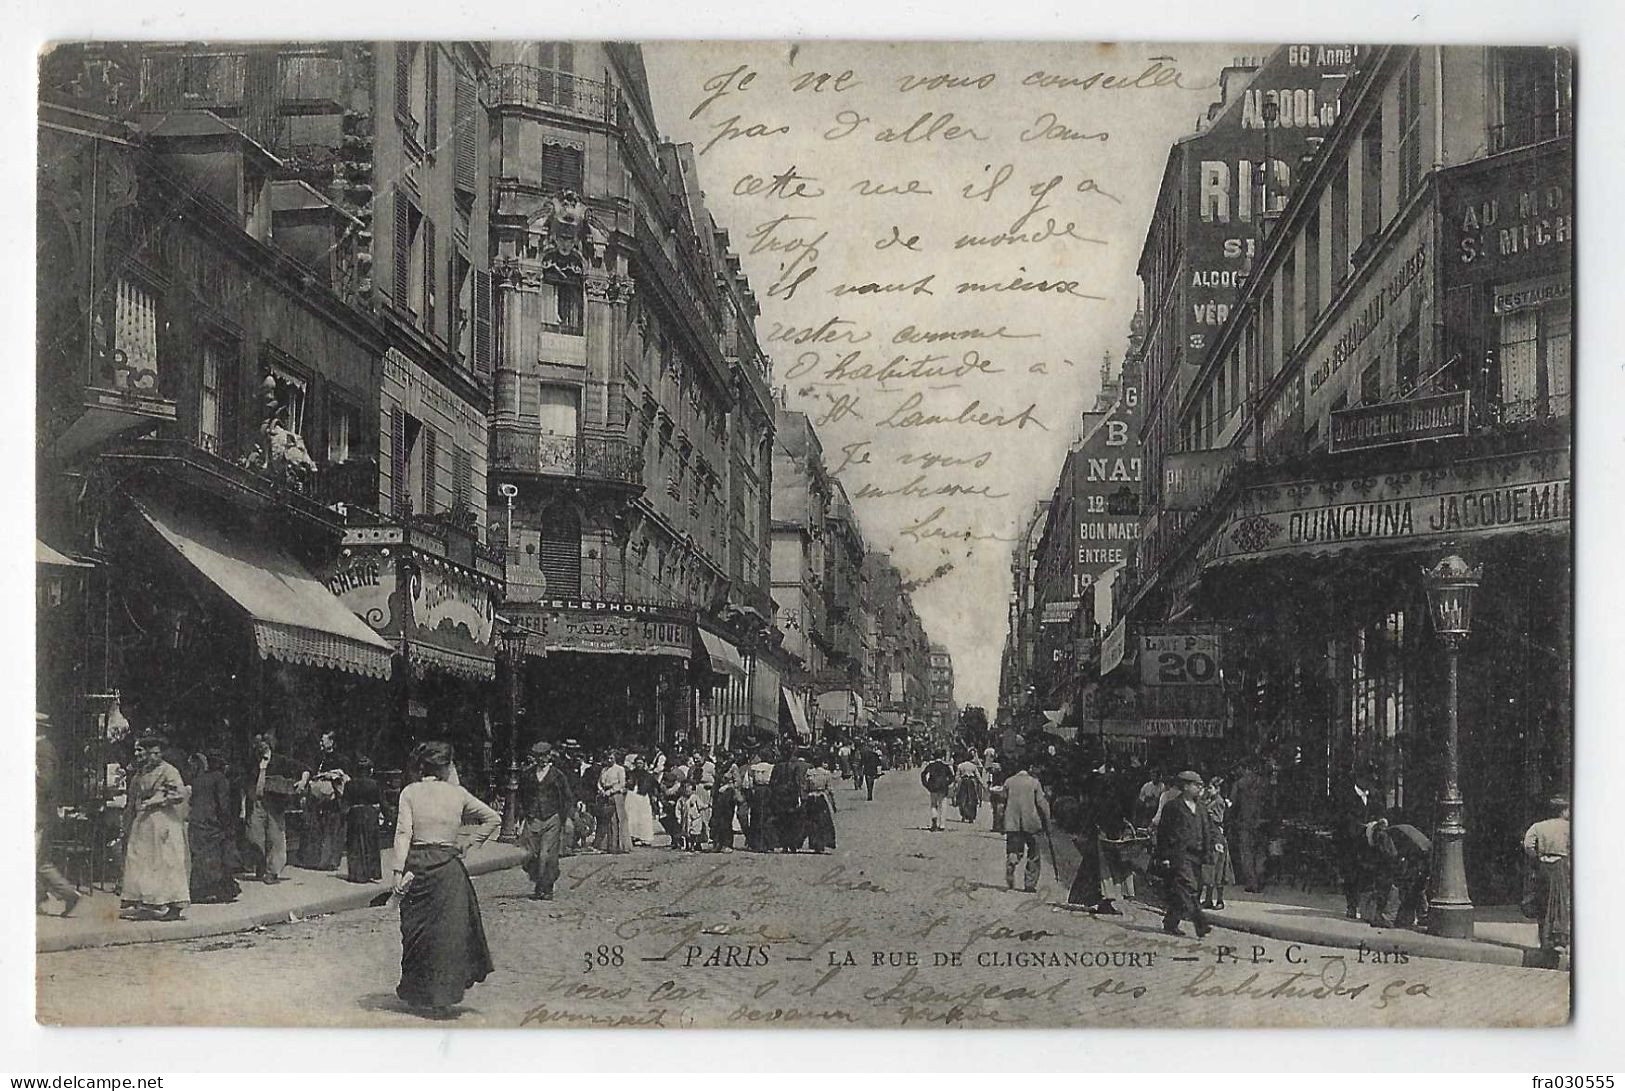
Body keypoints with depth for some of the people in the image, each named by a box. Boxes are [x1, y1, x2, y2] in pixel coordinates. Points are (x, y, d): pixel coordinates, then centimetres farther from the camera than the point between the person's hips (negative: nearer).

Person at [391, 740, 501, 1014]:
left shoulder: (410, 792, -1)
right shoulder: (458, 794, 3)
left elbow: (403, 833, -9)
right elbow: (494, 818, 6)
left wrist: (399, 870, -11)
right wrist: (467, 845, 9)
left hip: (417, 864, 0)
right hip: (449, 866, 0)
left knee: (417, 929, 12)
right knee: (449, 929, 5)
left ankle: (415, 991, 21)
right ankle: (444, 994, 2)